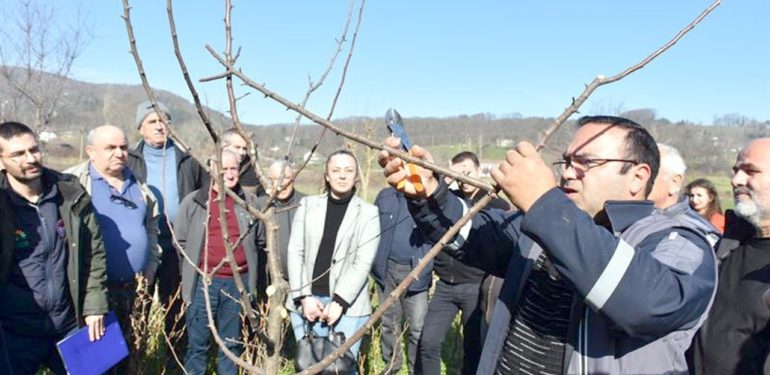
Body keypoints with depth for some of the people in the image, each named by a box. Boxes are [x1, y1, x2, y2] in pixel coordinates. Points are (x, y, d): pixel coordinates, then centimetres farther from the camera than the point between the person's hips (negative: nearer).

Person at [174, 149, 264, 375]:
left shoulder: (250, 202, 4)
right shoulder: (193, 201, -1)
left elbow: (260, 240, 15)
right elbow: (180, 241, 8)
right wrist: (197, 260, 6)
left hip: (239, 282, 2)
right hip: (204, 281, -1)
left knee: (232, 344, 13)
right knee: (198, 344, 6)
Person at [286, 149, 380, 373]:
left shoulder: (368, 213, 1)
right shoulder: (308, 205, 7)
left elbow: (363, 264, -6)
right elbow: (295, 253, 3)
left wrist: (339, 301, -14)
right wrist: (303, 296, -7)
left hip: (347, 305, -2)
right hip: (307, 301, 2)